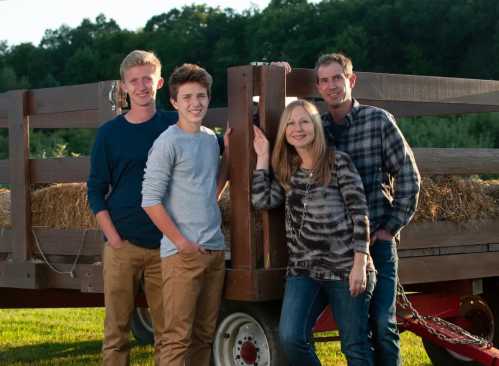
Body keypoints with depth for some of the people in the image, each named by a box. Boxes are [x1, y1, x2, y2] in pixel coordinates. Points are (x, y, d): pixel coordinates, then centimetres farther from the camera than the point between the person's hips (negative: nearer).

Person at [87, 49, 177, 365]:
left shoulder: (175, 126, 4)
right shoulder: (109, 133, 4)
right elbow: (96, 191, 4)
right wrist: (114, 238, -5)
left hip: (164, 244, 0)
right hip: (122, 245, 0)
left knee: (167, 330, 4)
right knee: (116, 330, 2)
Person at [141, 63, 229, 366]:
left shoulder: (211, 138, 13)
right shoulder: (168, 143, -9)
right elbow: (151, 200, -13)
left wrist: (228, 152, 12)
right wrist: (181, 242, -15)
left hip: (215, 250, 7)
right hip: (182, 253, -7)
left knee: (205, 334, 11)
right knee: (179, 337, -9)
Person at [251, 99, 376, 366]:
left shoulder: (338, 162, -3)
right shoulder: (286, 170, 13)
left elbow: (359, 213, -7)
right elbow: (261, 201, 0)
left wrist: (360, 265, -13)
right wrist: (262, 156, 5)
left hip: (344, 268, -4)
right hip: (302, 270, 4)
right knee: (290, 338, -15)